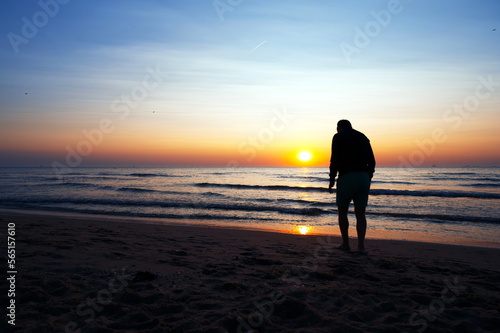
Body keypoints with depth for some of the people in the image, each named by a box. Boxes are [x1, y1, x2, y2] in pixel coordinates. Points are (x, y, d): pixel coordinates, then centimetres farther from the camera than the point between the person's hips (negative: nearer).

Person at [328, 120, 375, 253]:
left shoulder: (338, 137, 2)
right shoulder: (363, 137, 17)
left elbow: (335, 159, -8)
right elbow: (371, 161, 12)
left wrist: (332, 179, -2)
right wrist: (368, 178, 17)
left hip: (346, 177, -4)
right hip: (363, 177, 5)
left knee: (342, 212, 9)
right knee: (360, 213, 8)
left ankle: (345, 243, 11)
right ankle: (361, 245, 0)